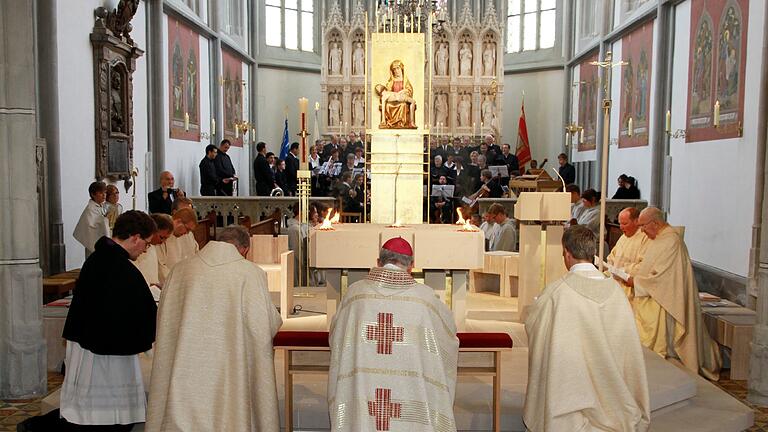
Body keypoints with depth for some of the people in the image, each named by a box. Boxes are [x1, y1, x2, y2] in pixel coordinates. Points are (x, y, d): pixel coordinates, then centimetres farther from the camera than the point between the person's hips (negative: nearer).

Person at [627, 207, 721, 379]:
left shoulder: (671, 242, -20)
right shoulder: (657, 239, 11)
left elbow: (660, 276, -23)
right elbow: (645, 263, 19)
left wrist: (636, 281, -14)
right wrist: (633, 274, 3)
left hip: (663, 302, -10)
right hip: (649, 298, 10)